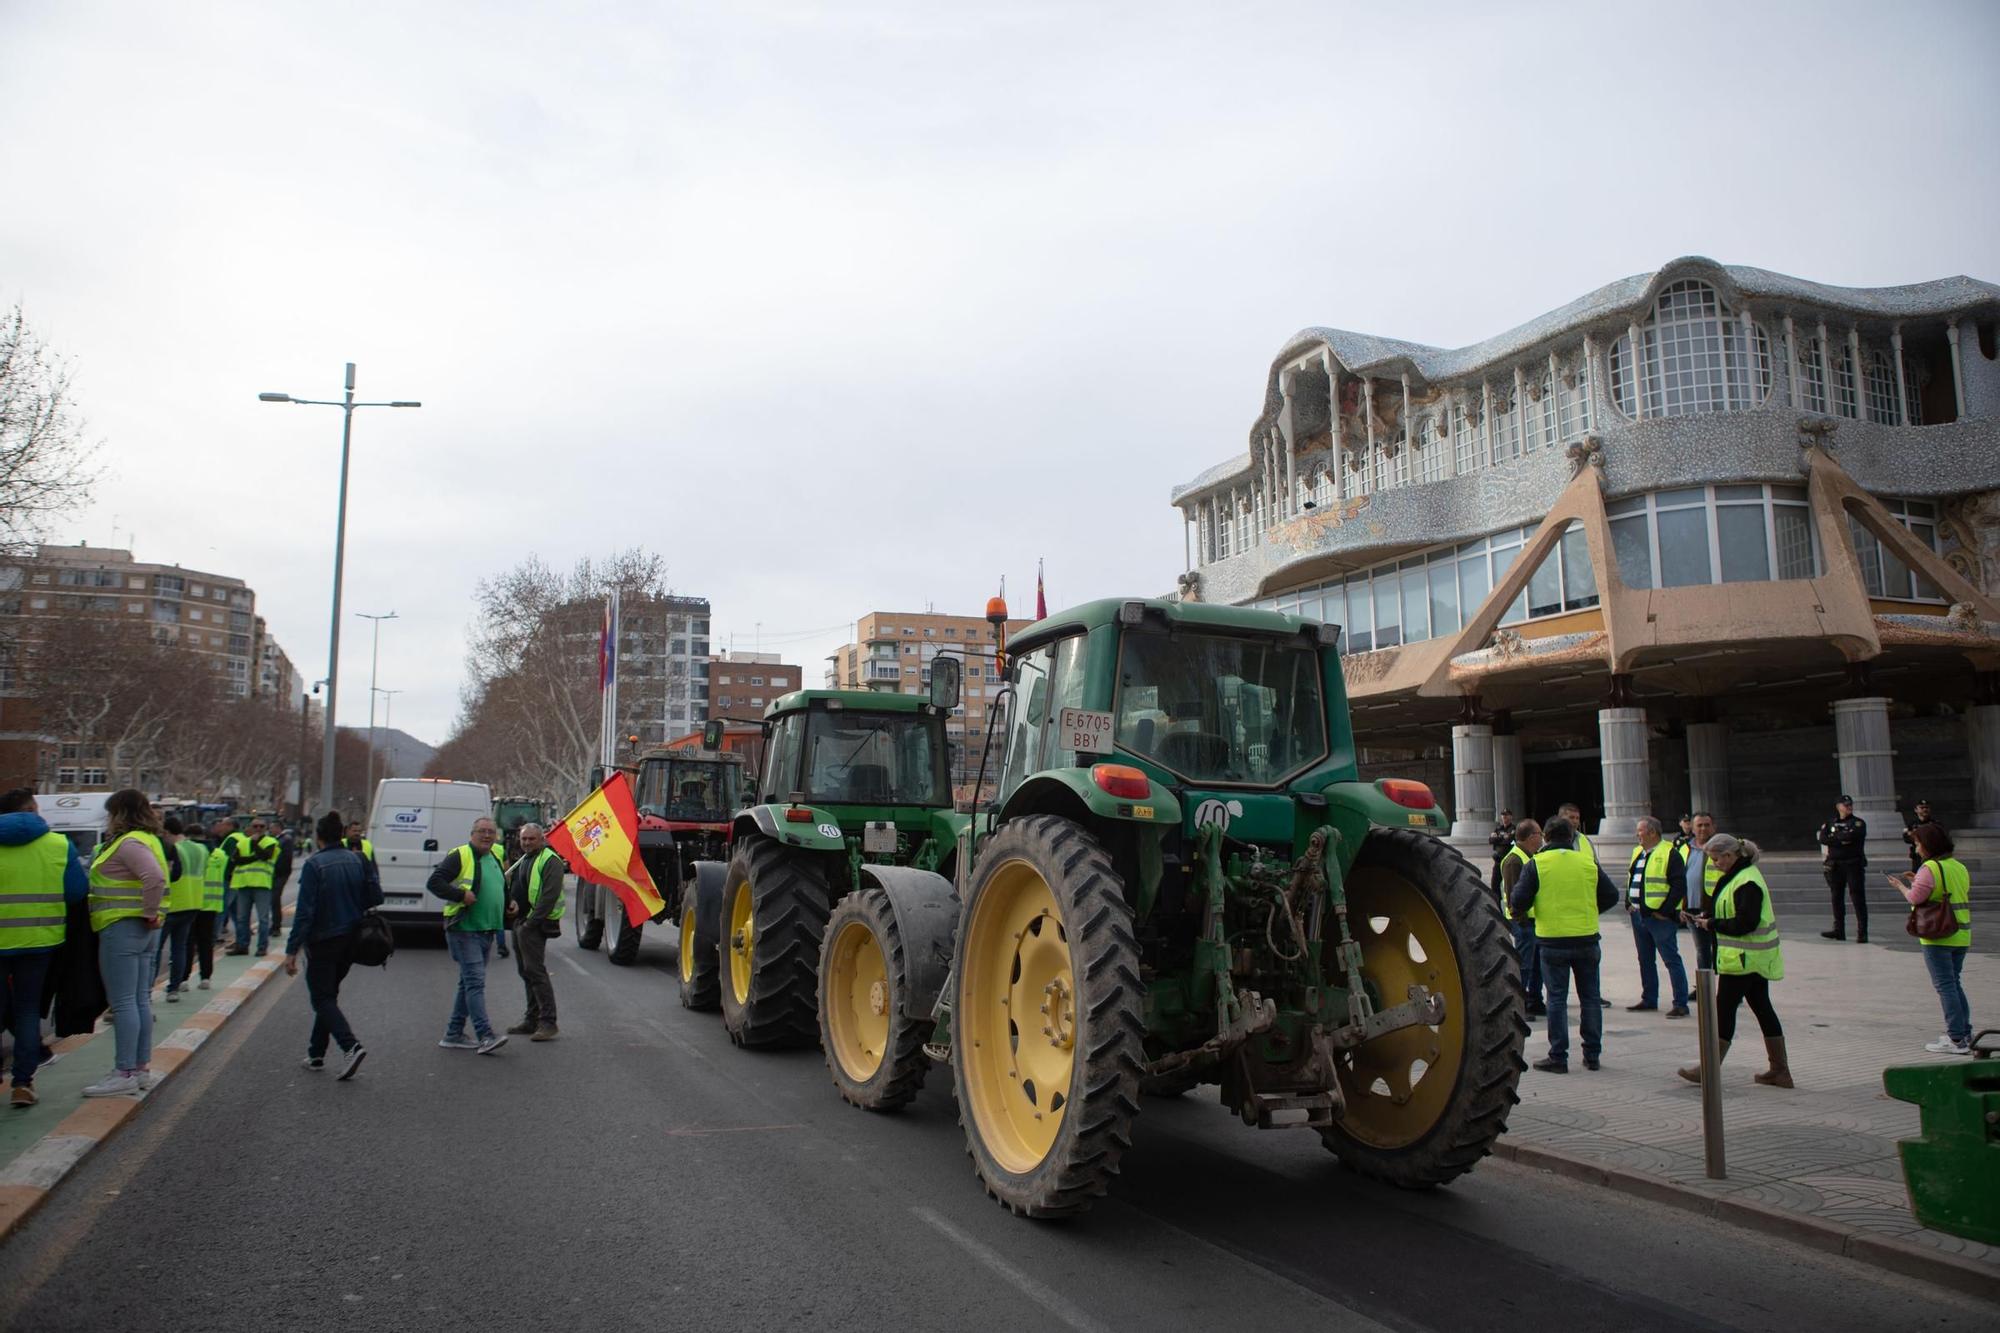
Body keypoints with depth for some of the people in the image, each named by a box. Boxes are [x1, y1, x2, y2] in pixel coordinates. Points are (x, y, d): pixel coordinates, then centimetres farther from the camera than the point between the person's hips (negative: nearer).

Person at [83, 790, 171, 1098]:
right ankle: (142, 1068, 19)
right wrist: (149, 914, 9)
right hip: (142, 932, 10)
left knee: (123, 1003, -5)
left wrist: (149, 913, -20)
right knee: (140, 1000, 13)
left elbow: (155, 878, -30)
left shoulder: (129, 843, -15)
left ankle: (125, 1074, -2)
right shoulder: (147, 840, 16)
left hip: (122, 929, -10)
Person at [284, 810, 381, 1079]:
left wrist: (292, 950, -13)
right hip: (351, 941, 6)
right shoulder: (357, 860, 1)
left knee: (322, 997, 1)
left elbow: (304, 911, -16)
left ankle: (351, 1046, -18)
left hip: (323, 942, -6)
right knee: (328, 994, 19)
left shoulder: (314, 865, -14)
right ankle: (316, 1054, 25)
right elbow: (375, 898, -1)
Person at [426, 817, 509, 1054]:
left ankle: (453, 1035, 21)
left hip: (486, 931, 9)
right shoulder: (460, 856, -8)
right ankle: (485, 1036, -17)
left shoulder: (495, 859, 17)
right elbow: (433, 882, -15)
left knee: (468, 983, 13)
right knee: (475, 982, -13)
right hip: (464, 930, -9)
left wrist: (509, 905, 15)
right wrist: (461, 895, -23)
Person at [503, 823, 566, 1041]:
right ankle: (532, 1020, 20)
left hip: (534, 924, -10)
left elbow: (550, 895, -19)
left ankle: (548, 1023, -11)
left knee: (535, 970, -13)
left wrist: (531, 922, -22)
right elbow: (514, 888, 25)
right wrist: (511, 904, 3)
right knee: (526, 972, 13)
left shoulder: (550, 861, -11)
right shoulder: (523, 860, 20)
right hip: (519, 922, 10)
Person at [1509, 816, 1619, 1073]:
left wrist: (1518, 913, 11)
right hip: (1587, 940, 3)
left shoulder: (1536, 864, -6)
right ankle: (1592, 1054, 18)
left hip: (1552, 940, -2)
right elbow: (1611, 895, 8)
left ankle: (1558, 1057, 3)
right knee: (1590, 998, 13)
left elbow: (1519, 900, -11)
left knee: (1557, 999, 3)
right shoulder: (1589, 863, 3)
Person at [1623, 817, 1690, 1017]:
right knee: (1645, 960, 15)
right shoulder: (1638, 852, 14)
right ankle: (1649, 1000, 24)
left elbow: (1679, 886, -16)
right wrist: (1628, 903, 11)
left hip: (1660, 917, -8)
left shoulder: (1670, 854, -11)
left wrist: (1664, 911, -17)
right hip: (1638, 916, 8)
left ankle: (1681, 1004, 0)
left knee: (1671, 959, -4)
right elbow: (1630, 880, 24)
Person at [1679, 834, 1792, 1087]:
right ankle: (1780, 1071, 18)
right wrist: (1708, 914, 4)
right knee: (1762, 1008, 13)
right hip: (1756, 958, 10)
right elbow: (1732, 909, 21)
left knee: (1724, 1009, -3)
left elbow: (1745, 923, -25)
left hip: (1743, 959, -10)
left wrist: (1712, 924, -15)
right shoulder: (1741, 875, 12)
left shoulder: (1746, 882, -20)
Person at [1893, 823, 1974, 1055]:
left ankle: (1956, 1038, -3)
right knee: (1955, 984, 17)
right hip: (1961, 935, 8)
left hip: (1938, 936, -8)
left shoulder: (1930, 869, -14)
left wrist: (1901, 885, 1)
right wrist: (1917, 882, 18)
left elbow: (1915, 898, -19)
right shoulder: (1960, 867, 10)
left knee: (1945, 986, -3)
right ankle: (1965, 1034, 19)